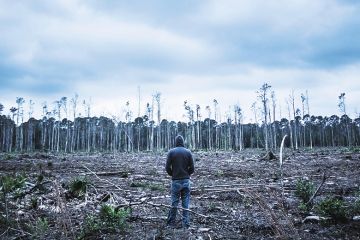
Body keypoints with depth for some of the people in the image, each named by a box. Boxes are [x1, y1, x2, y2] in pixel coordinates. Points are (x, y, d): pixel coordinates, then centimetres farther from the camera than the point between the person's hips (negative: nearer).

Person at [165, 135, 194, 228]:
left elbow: (167, 167, -7)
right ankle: (186, 223, 10)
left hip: (175, 181, -1)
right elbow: (192, 168, -2)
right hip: (186, 180, 1)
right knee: (186, 203, 8)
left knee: (174, 202, 8)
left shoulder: (171, 152, -4)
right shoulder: (188, 152, 0)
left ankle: (171, 222, 16)